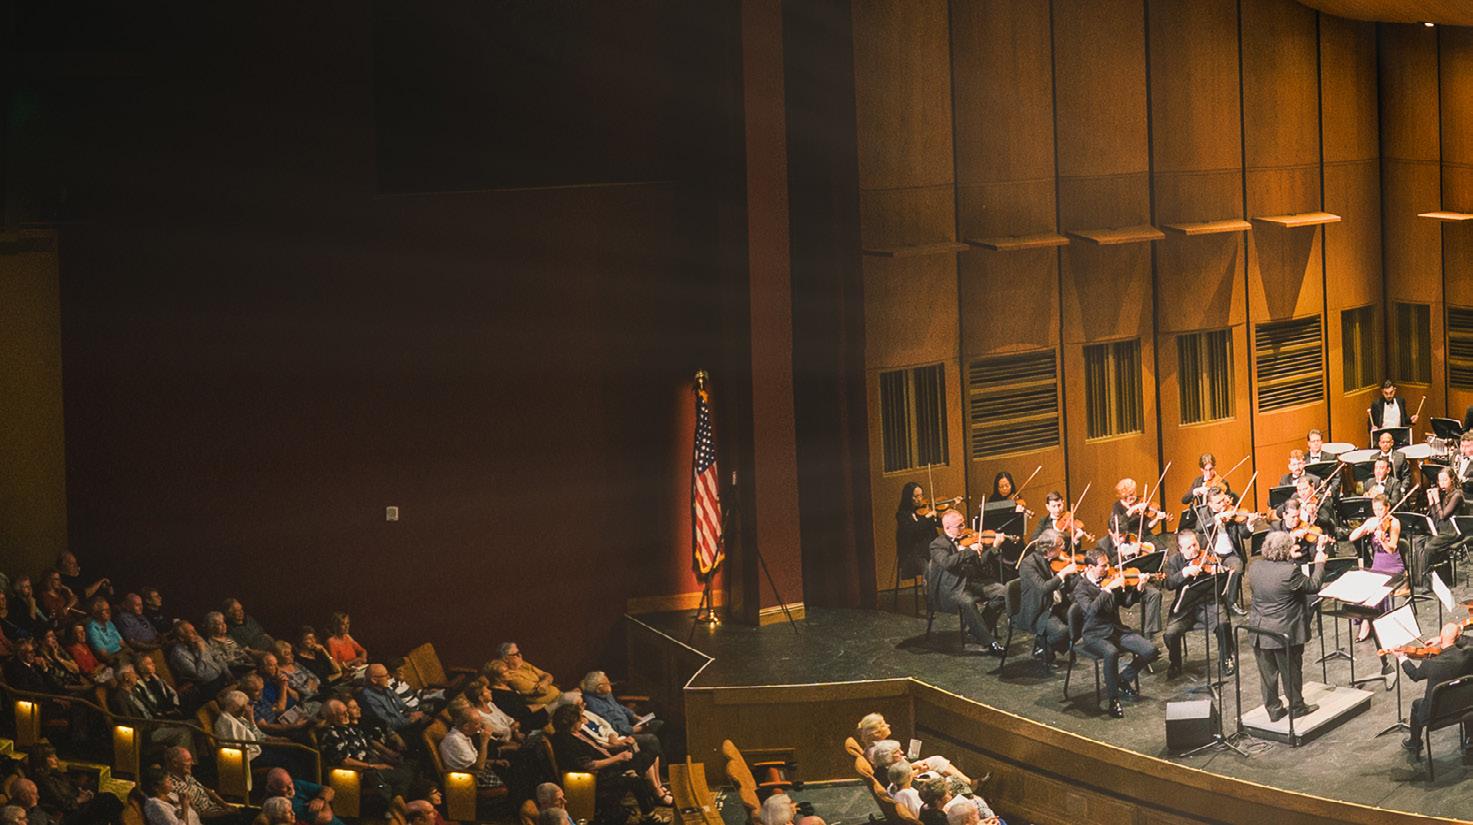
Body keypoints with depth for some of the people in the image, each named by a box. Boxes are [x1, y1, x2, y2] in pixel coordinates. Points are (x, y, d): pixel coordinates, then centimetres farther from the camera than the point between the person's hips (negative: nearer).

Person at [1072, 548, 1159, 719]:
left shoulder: (1109, 580, 7)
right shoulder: (1081, 588, -10)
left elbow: (1126, 602, 13)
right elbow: (1091, 609, -29)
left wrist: (1138, 588, -5)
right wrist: (1109, 588, -33)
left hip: (1117, 629, 6)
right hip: (1095, 635, -6)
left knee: (1150, 651, -13)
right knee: (1111, 653, -39)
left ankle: (1123, 679, 12)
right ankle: (1113, 699, -21)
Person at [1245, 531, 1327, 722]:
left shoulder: (1255, 568, -4)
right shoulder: (1290, 571, -23)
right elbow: (1313, 586, -11)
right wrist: (1319, 563, 4)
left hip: (1259, 630, 5)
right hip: (1285, 632, -5)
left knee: (1267, 672, 14)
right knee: (1291, 671, 12)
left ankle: (1273, 710, 22)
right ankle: (1297, 707, 25)